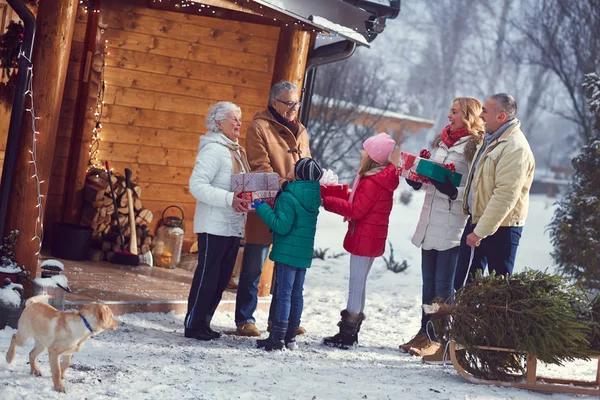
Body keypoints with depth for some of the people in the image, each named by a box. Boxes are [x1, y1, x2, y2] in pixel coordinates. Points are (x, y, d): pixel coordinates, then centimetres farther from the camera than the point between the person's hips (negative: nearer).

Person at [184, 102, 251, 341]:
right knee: (207, 276, -4)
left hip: (233, 226, 9)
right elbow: (197, 185, -22)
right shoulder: (213, 150, -13)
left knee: (221, 278, 12)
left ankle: (203, 323, 20)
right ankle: (193, 325, 4)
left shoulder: (236, 151, 16)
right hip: (214, 226, -9)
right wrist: (229, 199, -29)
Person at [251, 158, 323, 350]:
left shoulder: (289, 197, -17)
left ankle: (277, 337, -6)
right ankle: (290, 337, 18)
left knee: (284, 294, -6)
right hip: (304, 253, 8)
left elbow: (282, 226, -20)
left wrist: (263, 209, -12)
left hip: (287, 252, -8)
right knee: (296, 294, 12)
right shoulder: (314, 197, 9)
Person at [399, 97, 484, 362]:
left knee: (444, 285, -5)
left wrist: (452, 190, -27)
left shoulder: (475, 147, -10)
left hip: (453, 226, -8)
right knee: (429, 282, 15)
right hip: (430, 222, 8)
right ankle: (425, 333, 24)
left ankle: (441, 339, 0)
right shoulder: (442, 142, 15)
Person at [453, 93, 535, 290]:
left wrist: (480, 231, -24)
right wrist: (476, 227, 17)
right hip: (476, 221, 9)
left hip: (500, 228, -9)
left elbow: (504, 196, -26)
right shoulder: (492, 139, 12)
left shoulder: (515, 148, -20)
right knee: (463, 283, 12)